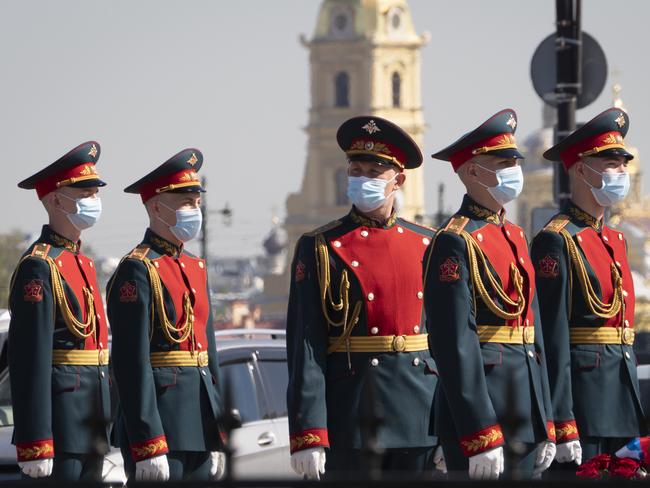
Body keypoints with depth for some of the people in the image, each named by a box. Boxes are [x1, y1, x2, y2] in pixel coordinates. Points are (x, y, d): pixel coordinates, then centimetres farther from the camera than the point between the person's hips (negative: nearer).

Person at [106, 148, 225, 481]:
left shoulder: (196, 268, 17)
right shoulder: (137, 271, -10)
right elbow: (132, 364, -17)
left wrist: (216, 440, 16)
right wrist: (149, 447, -22)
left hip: (200, 426, 8)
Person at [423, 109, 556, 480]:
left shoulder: (517, 237, 17)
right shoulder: (454, 243, -10)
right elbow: (456, 345, -17)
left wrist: (546, 427, 14)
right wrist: (481, 437, -21)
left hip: (526, 419, 8)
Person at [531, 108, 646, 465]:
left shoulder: (615, 241, 18)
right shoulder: (556, 241, -10)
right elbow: (553, 340, -16)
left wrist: (634, 414, 18)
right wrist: (563, 428, -20)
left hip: (621, 408, 8)